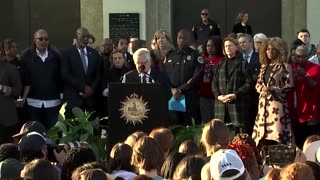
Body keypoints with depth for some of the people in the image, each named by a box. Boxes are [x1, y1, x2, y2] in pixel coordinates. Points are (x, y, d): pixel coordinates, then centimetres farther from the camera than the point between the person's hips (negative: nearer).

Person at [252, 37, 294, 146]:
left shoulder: (284, 66, -3)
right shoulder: (264, 66, 16)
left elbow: (289, 86, -8)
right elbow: (258, 84, 19)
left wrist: (272, 89, -16)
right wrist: (262, 89, -5)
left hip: (277, 105, -6)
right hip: (263, 104, 6)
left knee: (277, 133, -12)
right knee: (262, 134, 6)